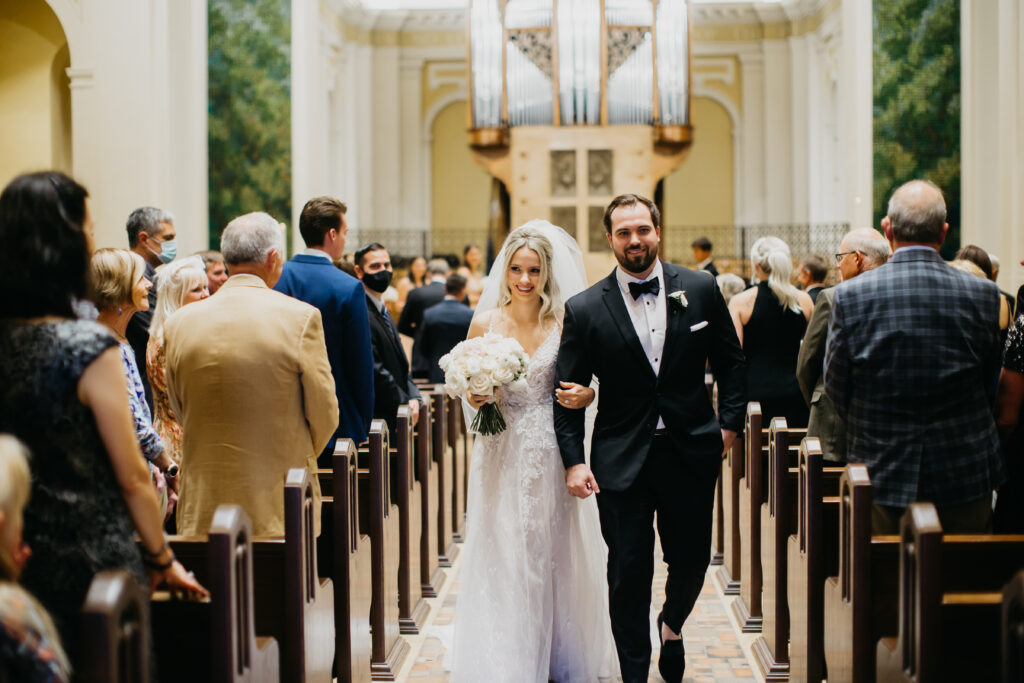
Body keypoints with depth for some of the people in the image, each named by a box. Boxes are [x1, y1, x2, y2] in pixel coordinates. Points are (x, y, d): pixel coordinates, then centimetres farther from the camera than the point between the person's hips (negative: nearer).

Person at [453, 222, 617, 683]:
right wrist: (474, 398, -11)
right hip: (501, 455, 1)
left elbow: (582, 385, 5)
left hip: (551, 453, 0)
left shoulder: (565, 322, -1)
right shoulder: (485, 322, 1)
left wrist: (585, 395, -17)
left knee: (553, 553, 5)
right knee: (502, 556, 1)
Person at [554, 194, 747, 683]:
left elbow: (731, 362, 10)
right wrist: (574, 460, -9)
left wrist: (730, 423, 2)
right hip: (622, 460, -1)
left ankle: (671, 624, 43)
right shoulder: (585, 309, -4)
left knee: (691, 560, 10)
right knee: (628, 573, 2)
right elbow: (567, 393, -1)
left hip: (691, 453, 2)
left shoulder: (700, 289, 0)